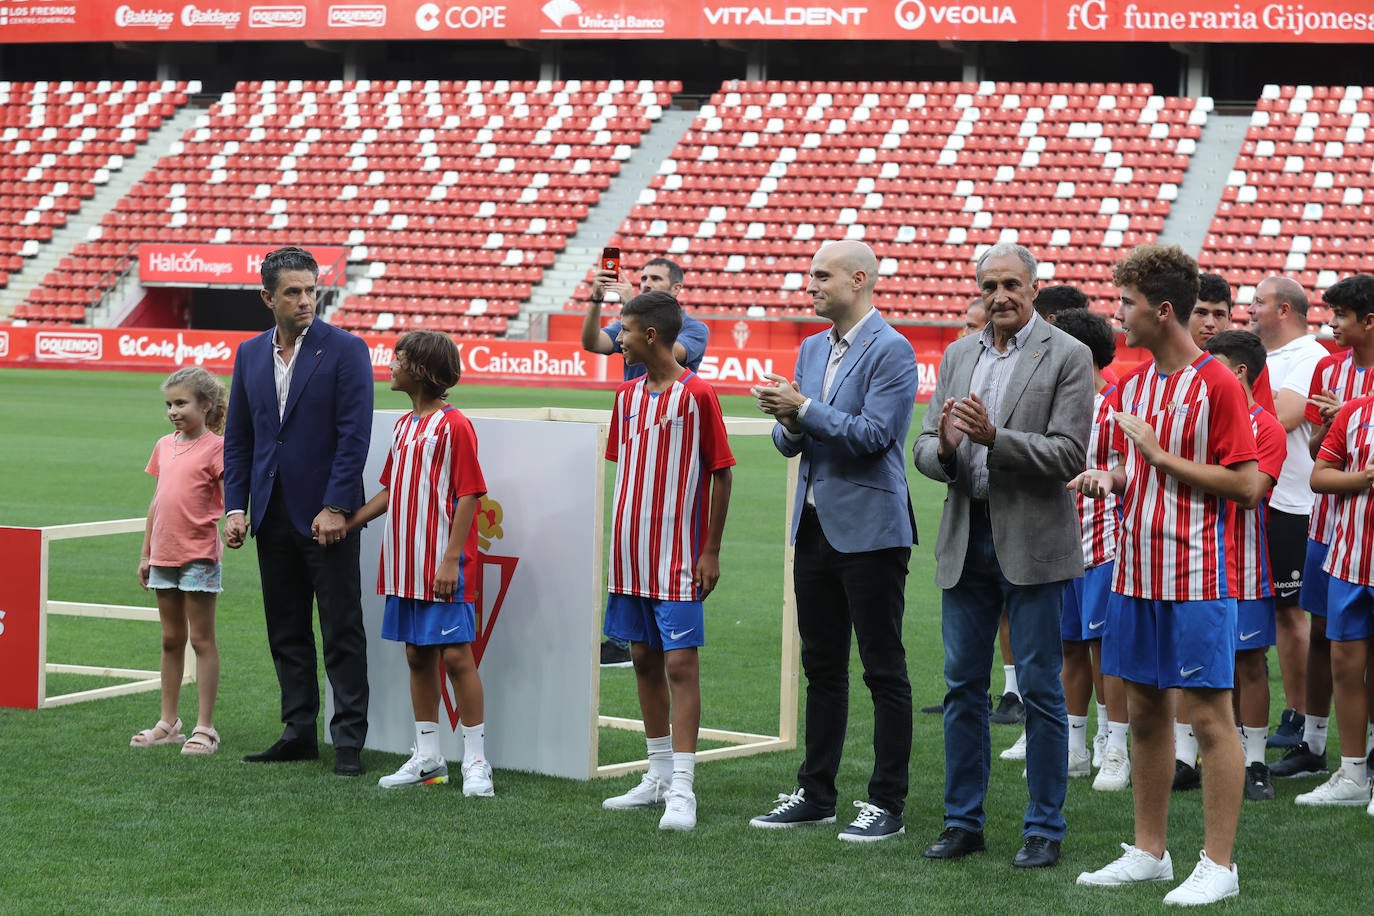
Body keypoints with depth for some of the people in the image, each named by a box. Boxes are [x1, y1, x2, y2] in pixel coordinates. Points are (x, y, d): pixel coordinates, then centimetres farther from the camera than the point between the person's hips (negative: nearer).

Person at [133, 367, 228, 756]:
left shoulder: (215, 447, -7)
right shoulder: (164, 446, 12)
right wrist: (145, 553, 17)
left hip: (199, 556, -6)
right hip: (164, 556, 6)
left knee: (202, 640, -1)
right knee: (171, 640, 12)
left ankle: (204, 727, 3)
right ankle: (168, 723, 19)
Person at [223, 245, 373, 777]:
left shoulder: (345, 350, -6)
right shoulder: (250, 354, 10)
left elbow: (354, 435, -11)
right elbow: (237, 439, 12)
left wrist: (335, 507, -16)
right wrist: (235, 507, 3)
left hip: (326, 515, -5)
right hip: (273, 514, 5)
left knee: (342, 632, -2)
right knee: (286, 632, 10)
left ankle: (349, 741, 1)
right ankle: (299, 733, 17)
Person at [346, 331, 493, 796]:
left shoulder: (455, 425, -11)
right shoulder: (403, 425, 15)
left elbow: (468, 495, -13)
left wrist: (451, 559, -18)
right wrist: (348, 522, 14)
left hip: (443, 568, -8)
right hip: (406, 564, 8)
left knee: (456, 654, -7)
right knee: (417, 655, 11)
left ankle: (476, 762, -1)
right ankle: (427, 758, 19)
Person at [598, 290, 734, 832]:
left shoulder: (696, 395, -10)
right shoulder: (628, 396, 10)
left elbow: (721, 474, -7)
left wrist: (711, 552, -10)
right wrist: (622, 542, 12)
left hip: (678, 558, -7)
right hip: (631, 554, 7)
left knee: (680, 664, -8)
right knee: (644, 661, 11)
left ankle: (682, 788, -9)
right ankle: (659, 774, 20)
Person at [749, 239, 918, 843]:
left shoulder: (891, 351, -11)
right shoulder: (811, 350, 14)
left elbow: (872, 434, -19)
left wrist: (804, 409, -15)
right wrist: (788, 424, -6)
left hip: (869, 529, -8)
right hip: (815, 524, 8)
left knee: (883, 669, -1)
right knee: (821, 665, 14)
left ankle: (887, 804, 3)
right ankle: (816, 793, 21)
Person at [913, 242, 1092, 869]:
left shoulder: (1068, 357, -5)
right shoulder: (957, 356, 12)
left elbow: (1068, 458, -13)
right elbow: (924, 451, 9)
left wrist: (993, 436, -23)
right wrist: (944, 447, -14)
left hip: (1032, 541, -5)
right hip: (965, 536, 5)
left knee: (1040, 688, 0)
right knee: (962, 686, 9)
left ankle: (1044, 829, 8)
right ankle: (963, 822, 18)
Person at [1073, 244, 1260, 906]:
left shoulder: (1217, 385, -11)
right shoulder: (1133, 385, 12)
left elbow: (1248, 485, -15)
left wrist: (1161, 455, -15)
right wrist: (1106, 479, 2)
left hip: (1197, 578, -8)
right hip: (1137, 571, 8)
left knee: (1209, 715, -3)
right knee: (1144, 711, 12)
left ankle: (1218, 865, 3)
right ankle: (1149, 852, 22)